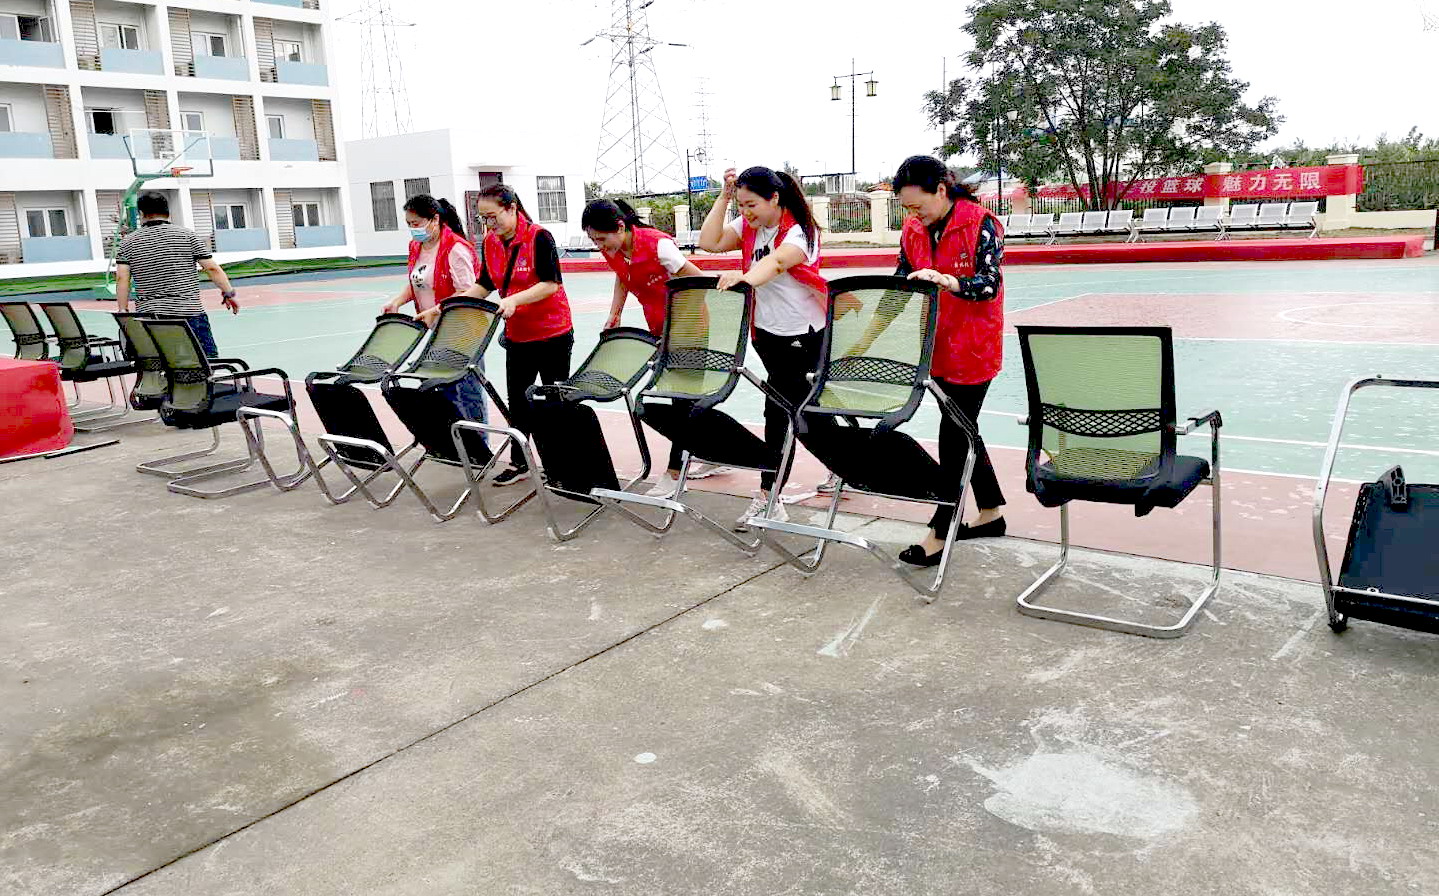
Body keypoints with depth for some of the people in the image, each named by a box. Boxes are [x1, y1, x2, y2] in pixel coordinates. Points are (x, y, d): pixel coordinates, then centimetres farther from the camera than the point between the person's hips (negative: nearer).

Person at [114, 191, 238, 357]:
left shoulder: (128, 242, 9)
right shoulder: (187, 235, 4)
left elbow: (122, 279, 1)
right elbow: (212, 268, -1)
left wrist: (123, 311, 6)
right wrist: (229, 293, 8)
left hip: (147, 315, 2)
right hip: (189, 312, -2)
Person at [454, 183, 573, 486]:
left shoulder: (539, 237, -16)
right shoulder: (490, 244, 3)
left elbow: (550, 283, -20)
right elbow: (484, 285, 11)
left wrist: (515, 299, -32)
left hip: (552, 333, -6)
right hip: (517, 336, 6)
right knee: (517, 399, 10)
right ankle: (518, 463, 20)